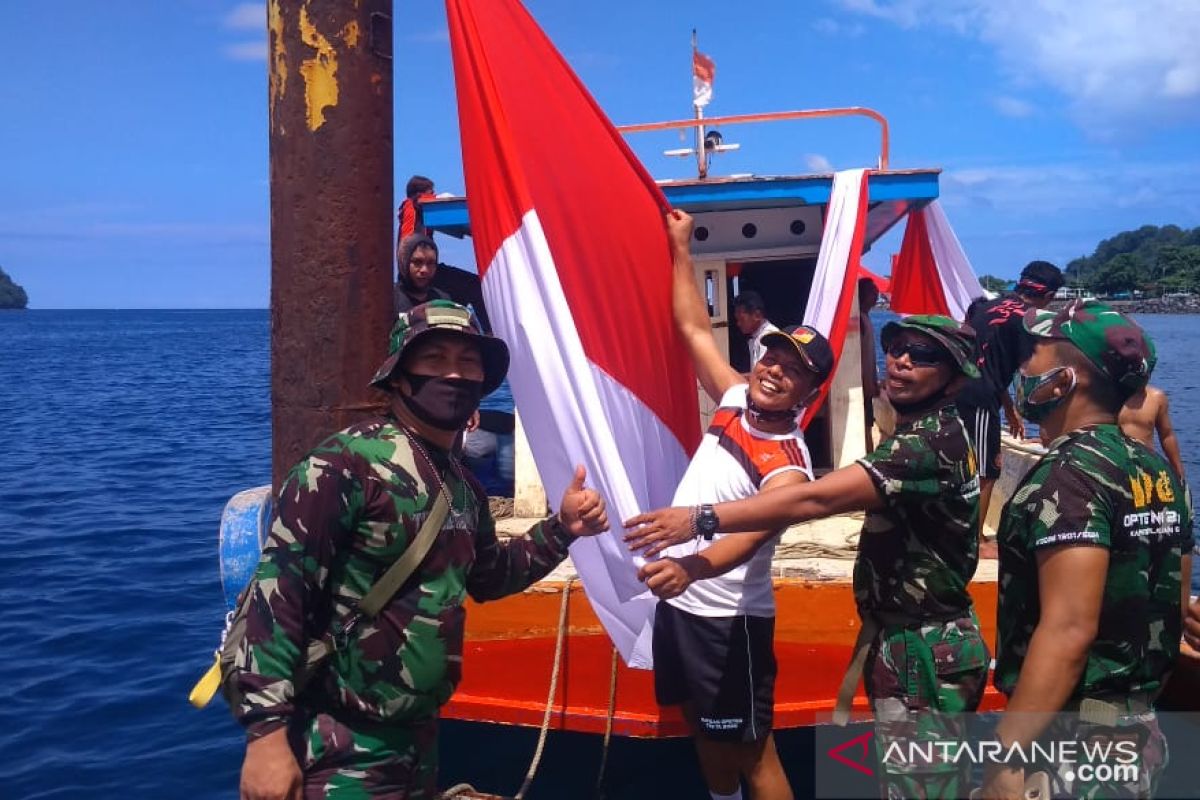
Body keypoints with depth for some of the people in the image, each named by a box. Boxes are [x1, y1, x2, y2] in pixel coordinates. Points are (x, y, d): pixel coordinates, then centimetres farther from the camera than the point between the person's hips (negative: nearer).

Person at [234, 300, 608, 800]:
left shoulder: (462, 485, 7)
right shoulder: (347, 462, -18)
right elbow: (278, 591, -21)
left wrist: (561, 530, 10)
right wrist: (267, 730, -23)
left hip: (418, 737, 8)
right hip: (342, 749, -8)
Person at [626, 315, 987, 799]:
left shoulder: (933, 442, -22)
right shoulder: (922, 435, 14)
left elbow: (816, 499, -32)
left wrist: (701, 518, -34)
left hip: (924, 651, -10)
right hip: (907, 641, 10)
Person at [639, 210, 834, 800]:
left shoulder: (788, 465, -20)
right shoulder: (736, 401, -1)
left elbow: (749, 538, -36)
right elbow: (695, 330, 9)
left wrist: (690, 567, -56)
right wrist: (680, 248, 10)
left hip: (729, 616, -7)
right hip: (679, 602, 8)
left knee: (750, 748, 2)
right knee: (705, 730, 23)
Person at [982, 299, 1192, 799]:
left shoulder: (1070, 474, -20)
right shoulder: (1158, 473, 7)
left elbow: (1068, 631, -28)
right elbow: (1171, 607, 14)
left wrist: (1004, 758, -26)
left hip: (1073, 743, -9)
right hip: (1138, 732, 9)